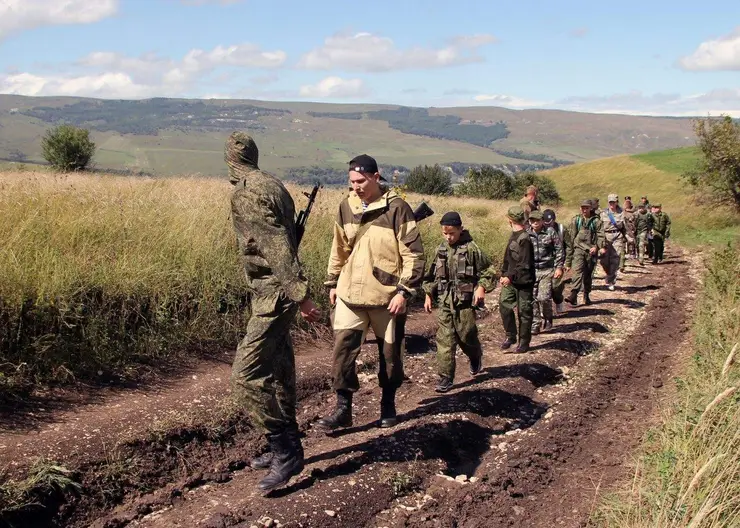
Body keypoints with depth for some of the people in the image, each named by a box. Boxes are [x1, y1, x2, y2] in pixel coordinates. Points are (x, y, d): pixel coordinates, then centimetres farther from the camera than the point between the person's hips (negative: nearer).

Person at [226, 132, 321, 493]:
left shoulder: (246, 193, -17)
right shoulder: (272, 185, 11)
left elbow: (276, 245, -26)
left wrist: (299, 294, -31)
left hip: (273, 294, -10)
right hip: (273, 291, 10)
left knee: (246, 374, -11)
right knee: (277, 372, 15)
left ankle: (287, 452, -6)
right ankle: (285, 449, 25)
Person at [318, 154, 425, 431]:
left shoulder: (397, 208, -12)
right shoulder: (346, 206, 4)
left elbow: (414, 253, -12)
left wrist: (404, 291, -15)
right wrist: (333, 282, 15)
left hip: (386, 295, -4)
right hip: (350, 294, 4)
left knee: (389, 353, 10)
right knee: (343, 348, -5)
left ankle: (388, 404, 28)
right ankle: (343, 408, 4)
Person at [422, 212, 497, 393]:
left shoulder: (471, 248, -7)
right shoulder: (441, 250, 8)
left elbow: (487, 271, -3)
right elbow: (433, 275, 17)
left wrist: (482, 287, -17)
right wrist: (428, 294, 12)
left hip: (465, 302, -4)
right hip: (444, 303, 4)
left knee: (466, 336, 5)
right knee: (444, 341, -2)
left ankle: (476, 357, 39)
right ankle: (445, 378, 1)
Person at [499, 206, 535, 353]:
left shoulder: (524, 239, -19)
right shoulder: (514, 236, 10)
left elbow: (524, 264, -22)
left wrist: (510, 276, -26)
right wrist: (503, 274, 13)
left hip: (523, 282, -8)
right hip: (510, 280, 8)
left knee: (524, 311, 4)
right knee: (504, 306, 6)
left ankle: (524, 342, 15)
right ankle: (510, 336, 19)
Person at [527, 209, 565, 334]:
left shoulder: (550, 232, -2)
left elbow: (559, 250, 0)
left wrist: (559, 267, -5)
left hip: (547, 270, -3)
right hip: (530, 270, 3)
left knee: (544, 297, -9)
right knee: (532, 298, 1)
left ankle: (547, 319, 17)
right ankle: (535, 324, 12)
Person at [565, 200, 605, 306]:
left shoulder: (596, 221, 6)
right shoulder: (576, 220, 11)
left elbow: (600, 235, -4)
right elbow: (570, 237, 14)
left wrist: (598, 247, -24)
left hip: (591, 250, 1)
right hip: (579, 249, 0)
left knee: (588, 274, 9)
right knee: (578, 271, -18)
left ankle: (586, 296, 23)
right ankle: (573, 295, -30)